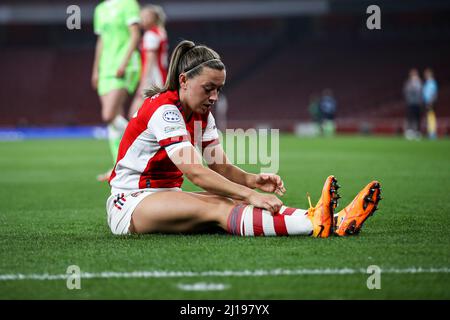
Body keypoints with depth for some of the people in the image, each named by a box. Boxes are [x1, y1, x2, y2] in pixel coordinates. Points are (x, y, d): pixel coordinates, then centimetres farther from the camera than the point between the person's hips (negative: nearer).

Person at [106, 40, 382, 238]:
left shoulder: (202, 115, 9)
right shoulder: (163, 109, -20)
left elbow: (221, 168, 5)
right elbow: (196, 173, -29)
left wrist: (253, 181, -17)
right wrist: (249, 196, -36)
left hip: (165, 197, 8)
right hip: (130, 204, -8)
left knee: (229, 202, -21)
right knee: (216, 208, -32)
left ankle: (332, 221, -42)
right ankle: (316, 225, -54)